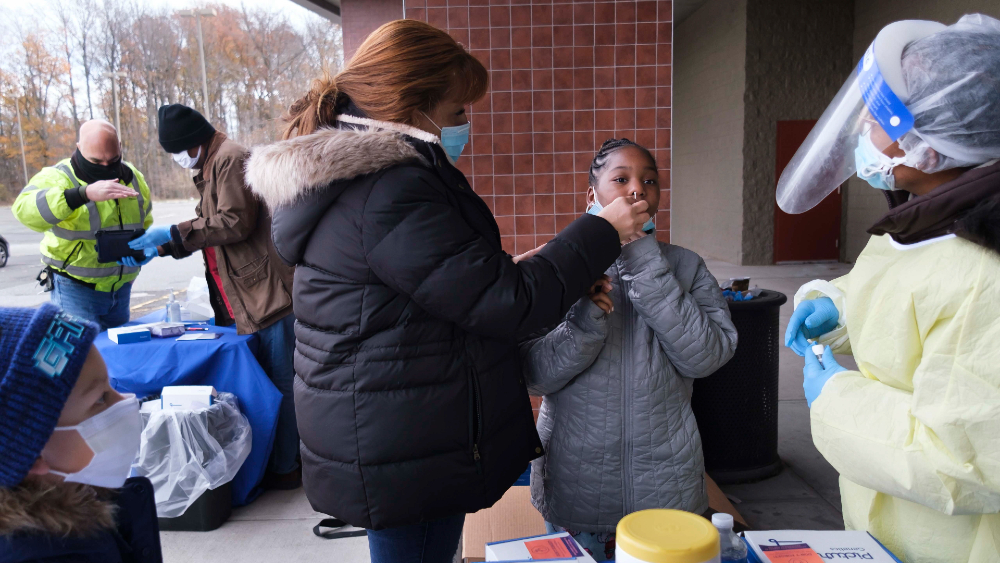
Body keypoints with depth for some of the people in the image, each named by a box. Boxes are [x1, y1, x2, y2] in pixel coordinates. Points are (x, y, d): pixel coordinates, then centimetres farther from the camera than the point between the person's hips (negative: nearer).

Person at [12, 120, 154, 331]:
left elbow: (145, 224, 19)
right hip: (76, 288, -5)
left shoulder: (133, 178, 3)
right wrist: (85, 193, -47)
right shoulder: (59, 177, -15)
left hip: (121, 287, 6)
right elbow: (24, 209, -36)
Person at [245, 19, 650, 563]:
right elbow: (507, 305, -21)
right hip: (405, 457, -10)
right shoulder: (389, 193, -26)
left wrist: (510, 269, 9)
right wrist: (602, 232, -11)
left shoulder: (344, 180, 9)